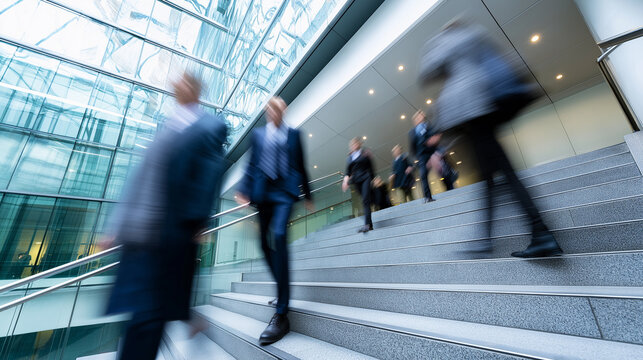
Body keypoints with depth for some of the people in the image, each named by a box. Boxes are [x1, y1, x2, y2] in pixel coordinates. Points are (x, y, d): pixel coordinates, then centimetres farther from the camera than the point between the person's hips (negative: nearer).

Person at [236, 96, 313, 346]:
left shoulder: (294, 133, 12)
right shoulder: (258, 133, 18)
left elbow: (301, 165, 11)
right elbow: (252, 164, 11)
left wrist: (307, 195, 10)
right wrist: (244, 190, -2)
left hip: (285, 190, -4)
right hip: (262, 191, 4)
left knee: (279, 236, -21)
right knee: (265, 242, 5)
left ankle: (281, 314, -15)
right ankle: (282, 290, 28)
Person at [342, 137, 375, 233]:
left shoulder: (365, 153, 7)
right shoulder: (350, 157, 18)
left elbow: (371, 167, 7)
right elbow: (348, 171, 14)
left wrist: (373, 179, 4)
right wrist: (346, 179, -5)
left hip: (366, 178, -5)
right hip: (356, 180, 5)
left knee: (365, 200, -17)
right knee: (365, 201, 10)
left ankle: (367, 224, -24)